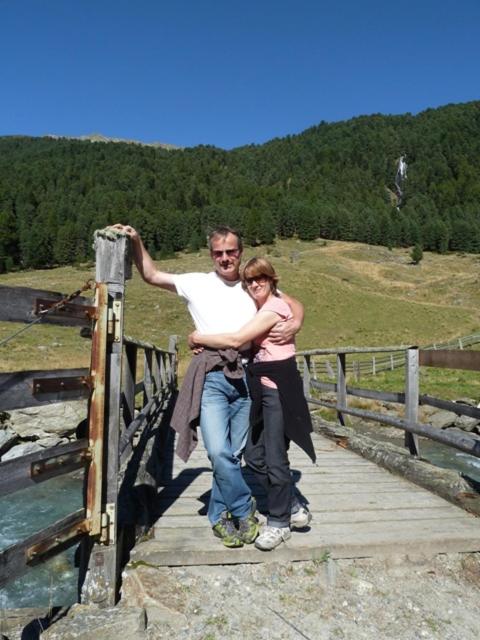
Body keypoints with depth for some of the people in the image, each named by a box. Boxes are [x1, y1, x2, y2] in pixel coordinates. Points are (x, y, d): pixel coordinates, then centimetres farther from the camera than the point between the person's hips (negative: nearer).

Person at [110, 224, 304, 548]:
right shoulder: (197, 284, 5)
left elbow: (294, 304, 18)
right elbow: (151, 275, 12)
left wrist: (295, 324, -3)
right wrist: (137, 241, 2)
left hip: (247, 379, 2)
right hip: (211, 378, -2)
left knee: (235, 454, 9)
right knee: (219, 452, -15)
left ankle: (220, 517, 28)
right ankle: (245, 509, 11)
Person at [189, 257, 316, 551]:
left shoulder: (273, 308, -12)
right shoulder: (262, 309, 18)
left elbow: (236, 340, -20)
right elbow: (247, 344, 12)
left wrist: (198, 338, -8)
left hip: (280, 389, -9)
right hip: (264, 389, 10)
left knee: (275, 458, 1)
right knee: (254, 455, 12)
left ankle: (279, 523, 21)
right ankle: (294, 509, 28)